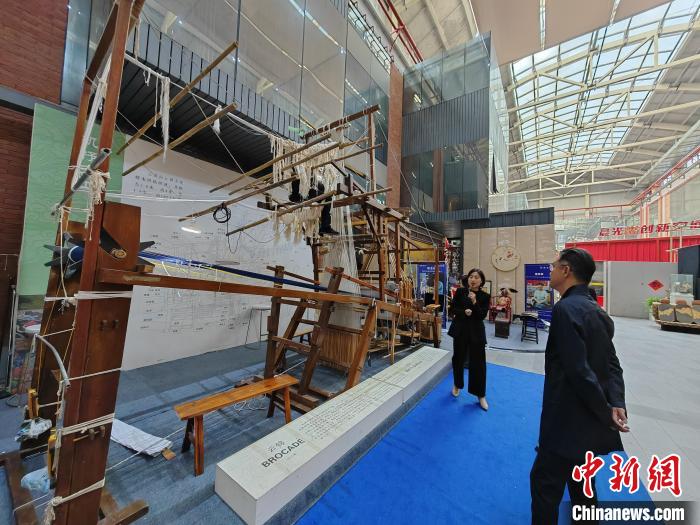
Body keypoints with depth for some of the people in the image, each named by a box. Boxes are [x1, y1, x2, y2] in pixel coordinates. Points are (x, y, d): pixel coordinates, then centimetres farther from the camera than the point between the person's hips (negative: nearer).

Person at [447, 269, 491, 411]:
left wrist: (474, 302, -24)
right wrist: (464, 312, -19)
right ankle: (457, 385, 38)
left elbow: (482, 315, -11)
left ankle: (481, 395, 22)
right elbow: (453, 309, -1)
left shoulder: (485, 296, -4)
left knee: (478, 362, 3)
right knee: (458, 358, 13)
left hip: (476, 331, 0)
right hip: (461, 329, 1)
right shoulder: (460, 291, -3)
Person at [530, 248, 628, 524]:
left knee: (544, 482, 8)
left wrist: (606, 413, -12)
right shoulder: (597, 311, 6)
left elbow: (579, 371, -25)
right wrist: (616, 404, -5)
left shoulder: (565, 309, -23)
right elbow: (611, 365, 5)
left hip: (569, 420, -9)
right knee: (580, 480, 26)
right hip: (590, 420, 9)